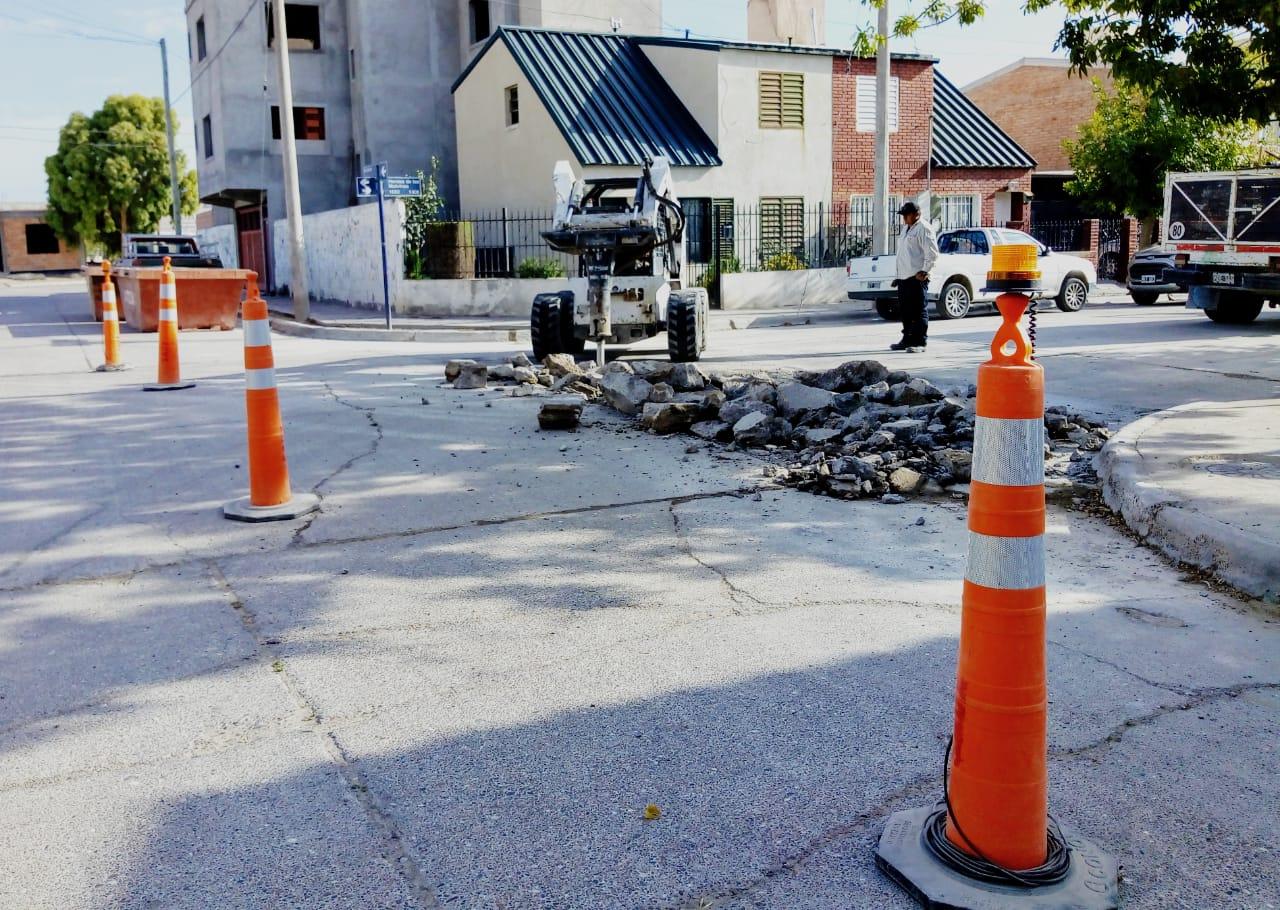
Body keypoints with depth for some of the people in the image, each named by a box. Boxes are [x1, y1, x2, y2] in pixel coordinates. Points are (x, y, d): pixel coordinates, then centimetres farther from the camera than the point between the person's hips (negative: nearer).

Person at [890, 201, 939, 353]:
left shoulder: (924, 228, -8)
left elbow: (932, 253, -14)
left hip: (916, 277, -9)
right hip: (904, 277, 10)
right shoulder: (907, 229, 21)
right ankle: (907, 340, 22)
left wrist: (924, 271, -17)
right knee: (905, 311, 13)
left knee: (919, 311, -7)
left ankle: (920, 342, -7)